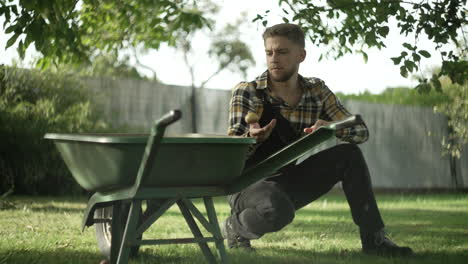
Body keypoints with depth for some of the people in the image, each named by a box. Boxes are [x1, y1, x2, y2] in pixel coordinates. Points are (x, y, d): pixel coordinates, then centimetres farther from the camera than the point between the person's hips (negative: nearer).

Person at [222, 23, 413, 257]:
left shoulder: (316, 91, 0)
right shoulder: (246, 92, -13)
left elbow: (361, 131, -3)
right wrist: (252, 137, -44)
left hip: (292, 183, 5)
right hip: (250, 183, -4)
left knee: (349, 155, -14)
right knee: (278, 210, -38)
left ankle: (373, 239, -9)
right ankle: (236, 227, -4)